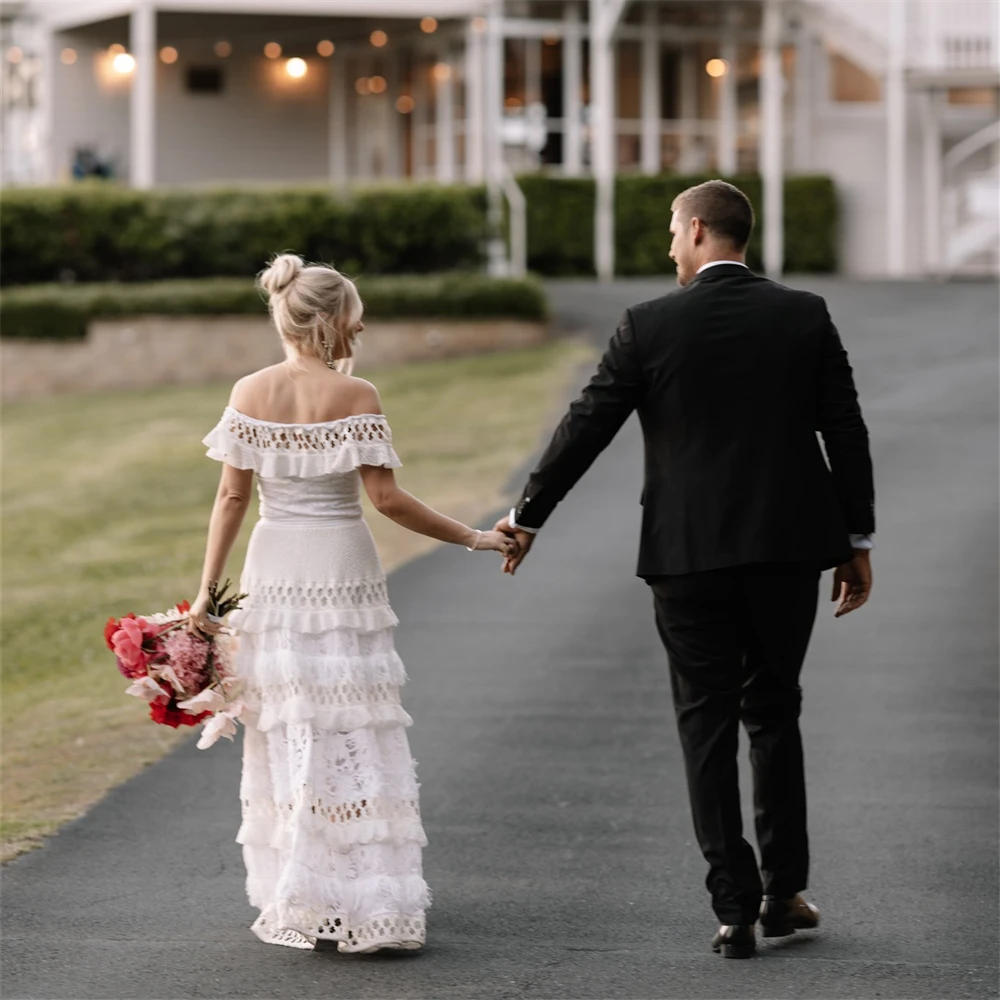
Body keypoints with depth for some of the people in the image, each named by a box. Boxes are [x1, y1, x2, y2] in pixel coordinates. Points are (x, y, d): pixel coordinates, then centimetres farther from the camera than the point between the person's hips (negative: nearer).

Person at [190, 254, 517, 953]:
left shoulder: (249, 394, 2)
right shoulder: (355, 396, -10)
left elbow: (233, 496, 1)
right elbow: (387, 499, -13)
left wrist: (208, 587, 5)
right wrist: (472, 538, -5)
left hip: (274, 574, 4)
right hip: (341, 573, -4)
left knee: (287, 731, 11)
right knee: (353, 734, 0)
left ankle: (298, 907, 14)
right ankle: (364, 907, -3)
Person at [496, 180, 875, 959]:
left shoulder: (650, 326, -5)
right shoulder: (805, 316, 1)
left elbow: (586, 427, -1)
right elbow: (846, 432, 1)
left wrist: (527, 517, 10)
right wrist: (857, 541, 10)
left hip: (689, 553, -2)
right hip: (789, 546, 2)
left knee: (708, 727, 5)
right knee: (775, 714, 16)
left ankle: (737, 909, 1)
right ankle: (783, 891, 18)